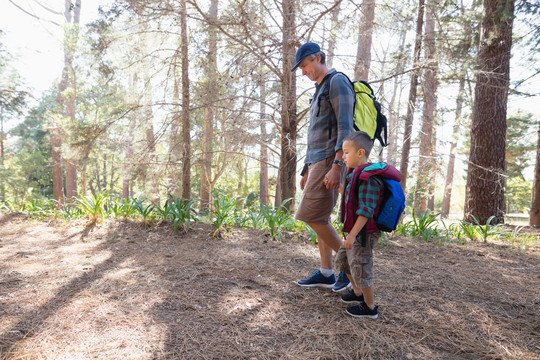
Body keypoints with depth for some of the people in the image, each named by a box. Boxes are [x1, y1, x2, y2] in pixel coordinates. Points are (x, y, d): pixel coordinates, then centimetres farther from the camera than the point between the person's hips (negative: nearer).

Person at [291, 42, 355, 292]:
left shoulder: (337, 82, -5)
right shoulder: (320, 91, 25)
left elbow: (345, 127, -18)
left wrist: (336, 166, -26)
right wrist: (307, 170, 23)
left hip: (329, 161, -10)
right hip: (317, 162, 10)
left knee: (312, 216, -11)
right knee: (319, 219, 8)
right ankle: (326, 273, 16)